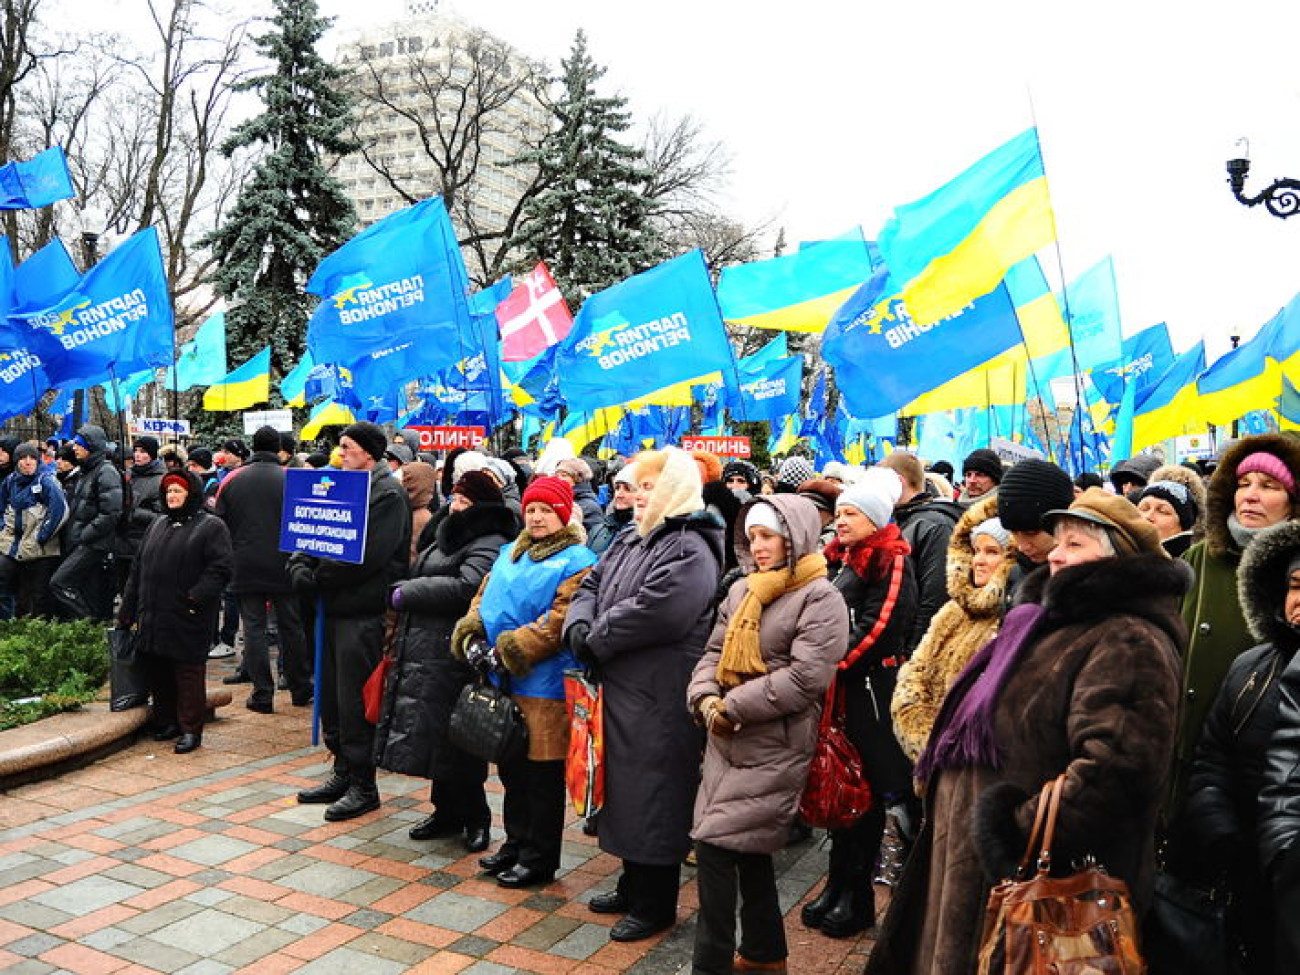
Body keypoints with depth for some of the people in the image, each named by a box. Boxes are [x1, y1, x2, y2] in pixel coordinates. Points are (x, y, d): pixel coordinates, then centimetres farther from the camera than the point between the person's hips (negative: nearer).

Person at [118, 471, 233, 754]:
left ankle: (190, 729, 6)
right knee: (157, 671, 11)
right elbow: (138, 569, 20)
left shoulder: (211, 527, -3)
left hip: (187, 619, -7)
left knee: (188, 672, -2)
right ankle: (166, 721, 25)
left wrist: (196, 598, -23)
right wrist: (127, 611, 16)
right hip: (153, 617, 7)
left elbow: (220, 569, -13)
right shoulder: (158, 526, 19)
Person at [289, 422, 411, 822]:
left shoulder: (387, 494, -13)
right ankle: (343, 774, 29)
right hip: (334, 608, 9)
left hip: (363, 613, -9)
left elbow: (364, 557, -21)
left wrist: (315, 577, -12)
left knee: (355, 703, -2)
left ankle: (363, 786, 10)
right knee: (331, 698, 15)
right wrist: (299, 566, -5)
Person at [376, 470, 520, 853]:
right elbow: (421, 574, 26)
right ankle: (447, 811, 29)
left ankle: (474, 818, 16)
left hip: (452, 659, -9)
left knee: (453, 741, -1)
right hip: (423, 654, 9)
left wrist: (405, 593, -17)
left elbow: (464, 587, -27)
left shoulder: (489, 546, -13)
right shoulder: (447, 535, 18)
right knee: (433, 737, 14)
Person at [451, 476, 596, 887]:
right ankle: (516, 843, 34)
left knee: (542, 772, 3)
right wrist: (473, 637, -4)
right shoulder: (510, 554, 16)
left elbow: (559, 621, -18)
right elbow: (483, 597, 15)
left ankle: (539, 860, 16)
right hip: (503, 682, 8)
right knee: (511, 766, 18)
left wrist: (509, 651, -21)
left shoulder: (578, 562, -9)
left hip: (544, 685, -7)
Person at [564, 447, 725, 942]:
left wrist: (592, 641, -14)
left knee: (653, 793, 2)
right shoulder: (629, 541, 15)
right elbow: (591, 587, 14)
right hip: (621, 692, 9)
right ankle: (633, 886, 36)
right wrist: (578, 627, -8)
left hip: (659, 701, -9)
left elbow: (648, 613, -27)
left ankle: (655, 905, 18)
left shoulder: (689, 551, -16)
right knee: (627, 788, 19)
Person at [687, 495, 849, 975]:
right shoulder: (742, 590, 12)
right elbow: (715, 652, 12)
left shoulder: (821, 598, -11)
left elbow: (806, 677, -19)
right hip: (728, 740, 7)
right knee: (748, 848, 16)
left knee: (716, 845, -8)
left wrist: (732, 706, -18)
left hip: (772, 746, -7)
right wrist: (705, 698, -10)